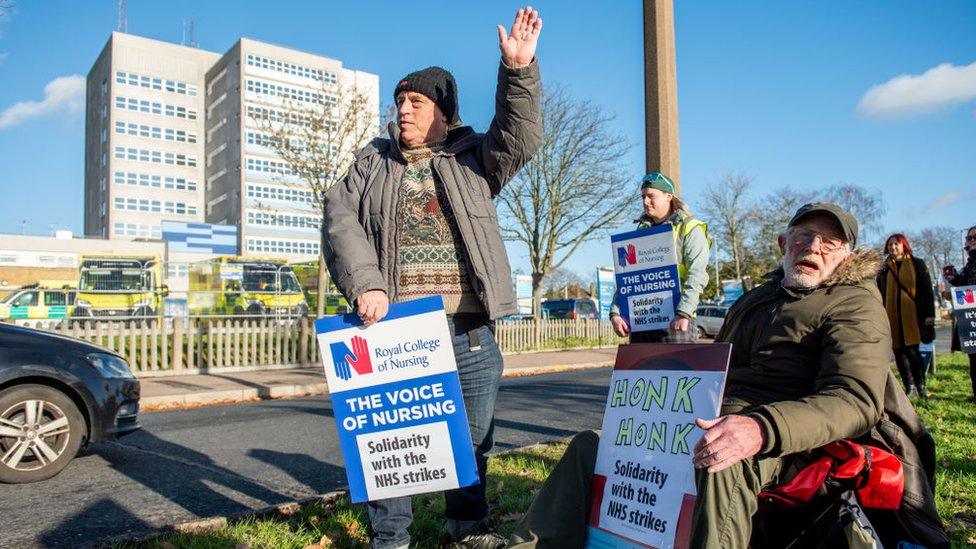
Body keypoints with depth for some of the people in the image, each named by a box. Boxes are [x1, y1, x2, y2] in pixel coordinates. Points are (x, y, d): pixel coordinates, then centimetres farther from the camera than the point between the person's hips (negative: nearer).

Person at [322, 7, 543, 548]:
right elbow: (341, 221, 1)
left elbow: (519, 137, -4)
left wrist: (519, 69, -18)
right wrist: (364, 283, -14)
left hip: (468, 326, 0)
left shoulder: (473, 159, 11)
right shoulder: (371, 162, 12)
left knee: (472, 433, 13)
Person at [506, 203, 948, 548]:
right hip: (711, 421, 7)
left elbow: (855, 400, -16)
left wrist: (761, 429, -34)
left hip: (780, 439, -7)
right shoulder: (754, 300, 24)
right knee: (590, 446, -6)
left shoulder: (855, 304, 2)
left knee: (720, 464, -42)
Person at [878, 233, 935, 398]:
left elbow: (927, 290, 2)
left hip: (913, 315, -3)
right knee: (899, 352, 3)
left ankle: (921, 386, 9)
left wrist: (929, 314, -6)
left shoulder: (917, 264, 7)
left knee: (912, 351, -7)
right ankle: (910, 387, 14)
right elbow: (880, 294, 14)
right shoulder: (884, 268, 13)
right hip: (892, 317, 3)